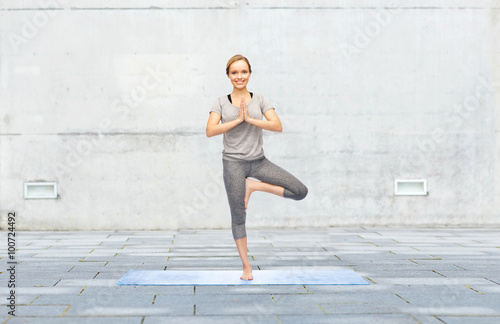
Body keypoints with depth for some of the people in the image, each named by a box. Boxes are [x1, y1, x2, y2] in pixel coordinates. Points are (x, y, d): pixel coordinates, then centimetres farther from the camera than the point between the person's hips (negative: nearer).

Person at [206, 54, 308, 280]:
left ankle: (253, 185, 3)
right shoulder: (221, 103, 4)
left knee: (301, 191, -9)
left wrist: (250, 119, -15)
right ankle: (246, 267, 15)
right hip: (234, 162, -2)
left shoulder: (259, 100, 6)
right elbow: (210, 131, -10)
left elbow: (278, 126, -8)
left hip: (258, 161, 2)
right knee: (238, 217, 2)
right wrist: (238, 120, -13)